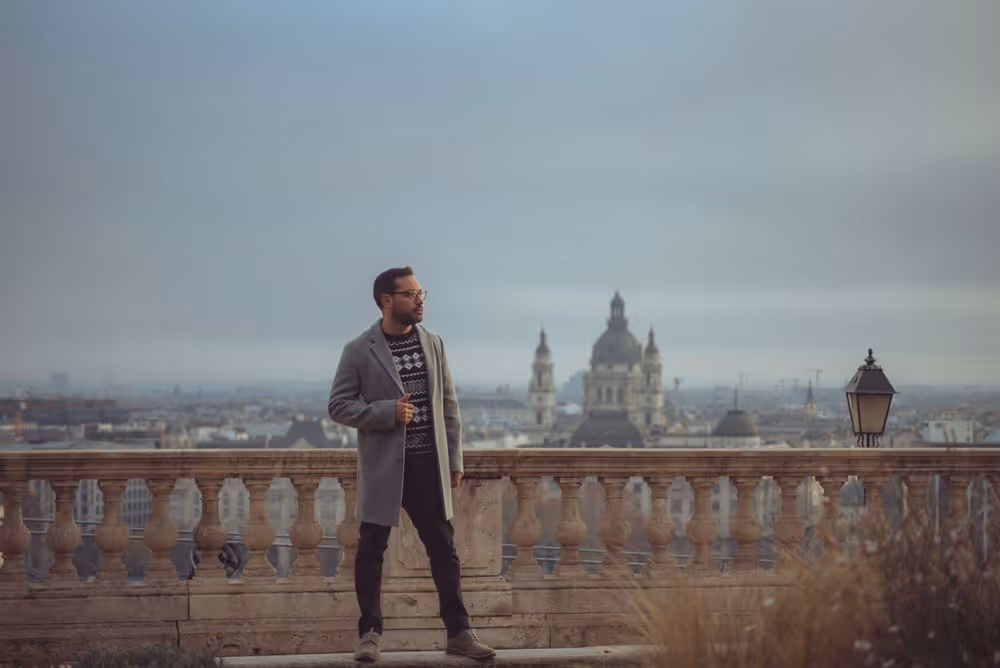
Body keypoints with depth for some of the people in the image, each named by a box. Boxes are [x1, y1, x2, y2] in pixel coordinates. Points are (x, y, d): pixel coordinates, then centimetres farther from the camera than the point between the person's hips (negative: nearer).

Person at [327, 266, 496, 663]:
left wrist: (455, 459, 7)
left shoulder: (432, 344, 8)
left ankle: (458, 632, 11)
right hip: (382, 467, -3)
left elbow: (448, 404, 11)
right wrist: (388, 412, -18)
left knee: (443, 549, 4)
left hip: (428, 465, 3)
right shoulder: (359, 351, -4)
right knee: (371, 551, 2)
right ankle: (370, 633, 13)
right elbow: (339, 406, -6)